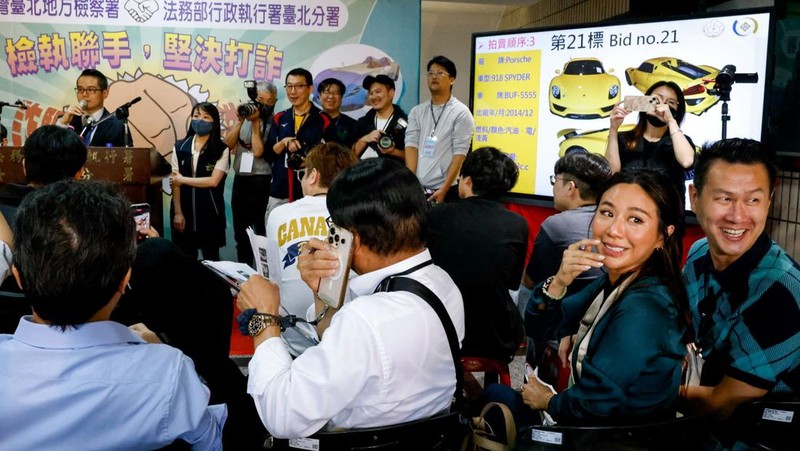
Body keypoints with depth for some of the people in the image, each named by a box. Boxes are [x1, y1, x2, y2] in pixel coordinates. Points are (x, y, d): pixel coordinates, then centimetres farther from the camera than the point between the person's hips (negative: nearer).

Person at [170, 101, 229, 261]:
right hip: (184, 211, 2)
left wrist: (183, 179, -6)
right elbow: (175, 182, 1)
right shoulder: (180, 147, 4)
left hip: (210, 213, -2)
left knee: (211, 257, 8)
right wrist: (177, 212, -6)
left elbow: (213, 181, -12)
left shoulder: (221, 150, -4)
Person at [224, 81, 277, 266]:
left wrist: (255, 122, -13)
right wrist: (240, 121, -9)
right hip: (240, 181, 5)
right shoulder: (245, 117, 8)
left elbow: (258, 151, -15)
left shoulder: (274, 124, -5)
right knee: (240, 231, 14)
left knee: (262, 232, -1)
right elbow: (228, 144, 0)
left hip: (262, 183, -5)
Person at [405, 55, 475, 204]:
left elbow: (460, 154, -9)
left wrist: (444, 189, -16)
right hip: (417, 189, 4)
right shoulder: (417, 112, 11)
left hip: (446, 191, -4)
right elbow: (411, 145, 3)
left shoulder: (461, 113, -3)